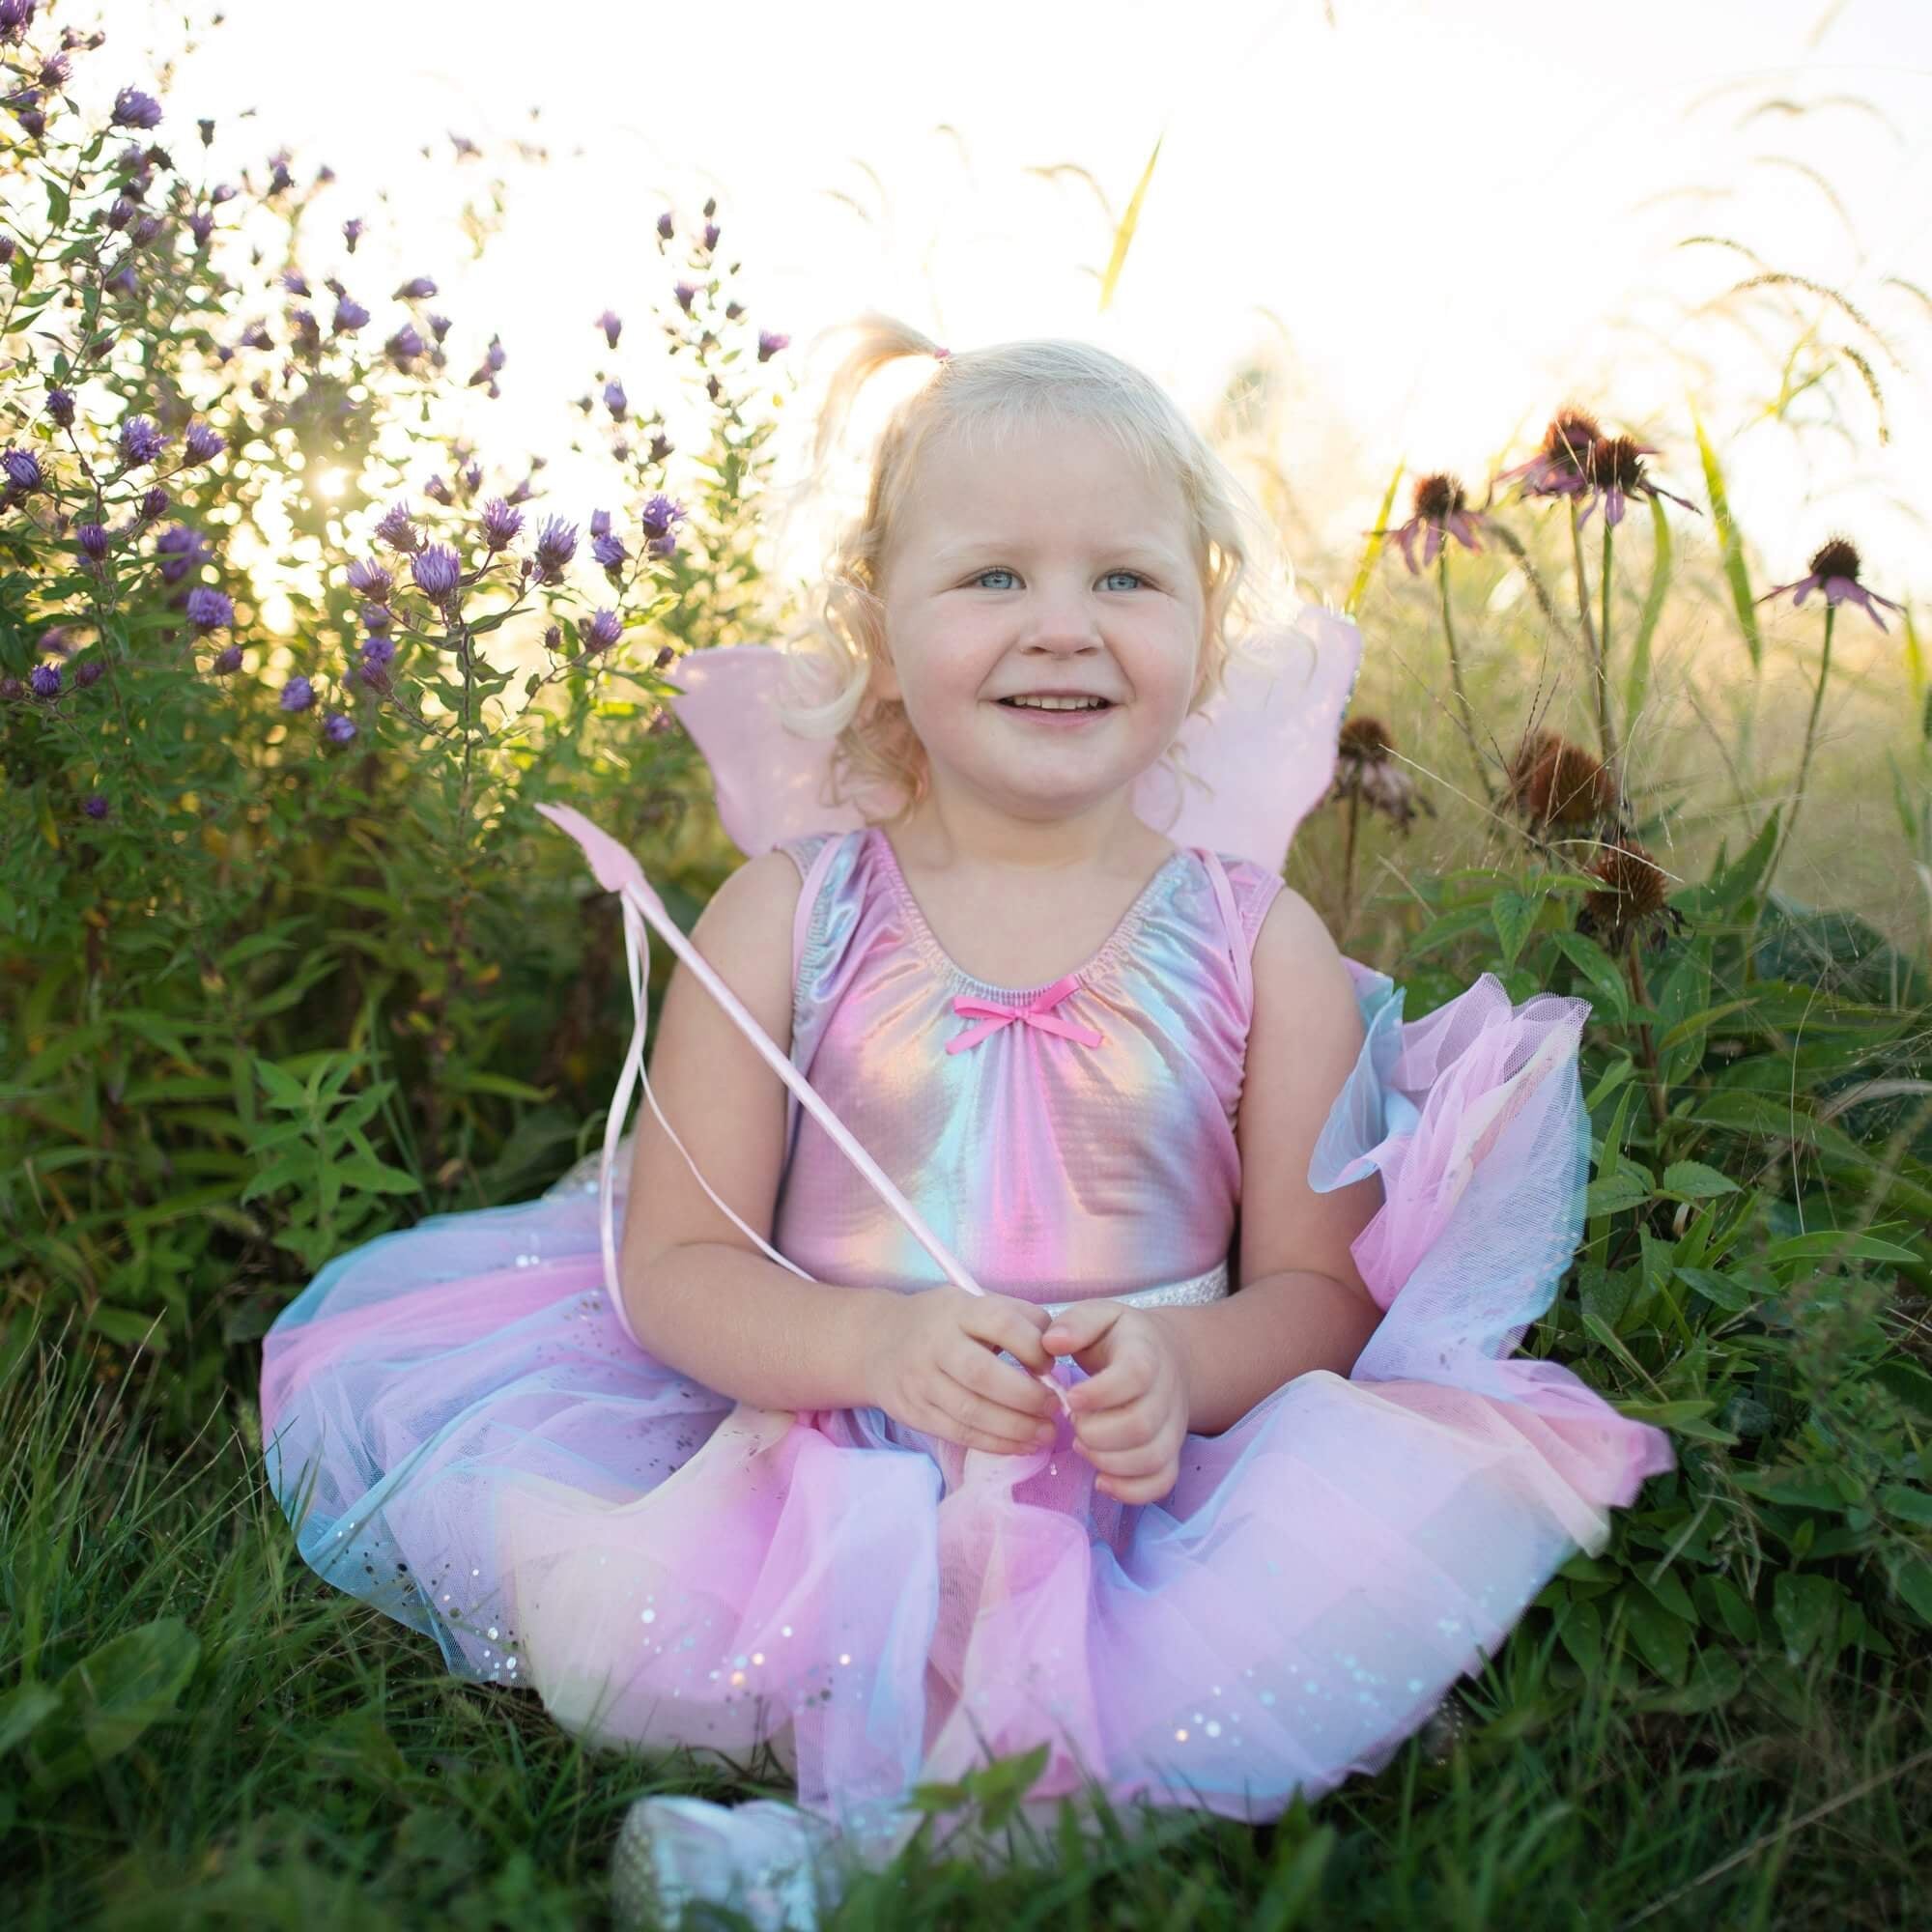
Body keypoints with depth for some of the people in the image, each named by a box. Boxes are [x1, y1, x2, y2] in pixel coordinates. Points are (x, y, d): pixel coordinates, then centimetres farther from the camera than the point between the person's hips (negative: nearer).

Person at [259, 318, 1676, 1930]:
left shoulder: (1259, 939, 3)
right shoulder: (792, 914, 1)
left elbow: (1318, 1286, 4)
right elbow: (675, 1262, 0)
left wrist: (1184, 1367, -19)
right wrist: (878, 1344, -20)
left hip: (1140, 1497, 1)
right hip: (822, 1467, 0)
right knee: (610, 1622, -27)